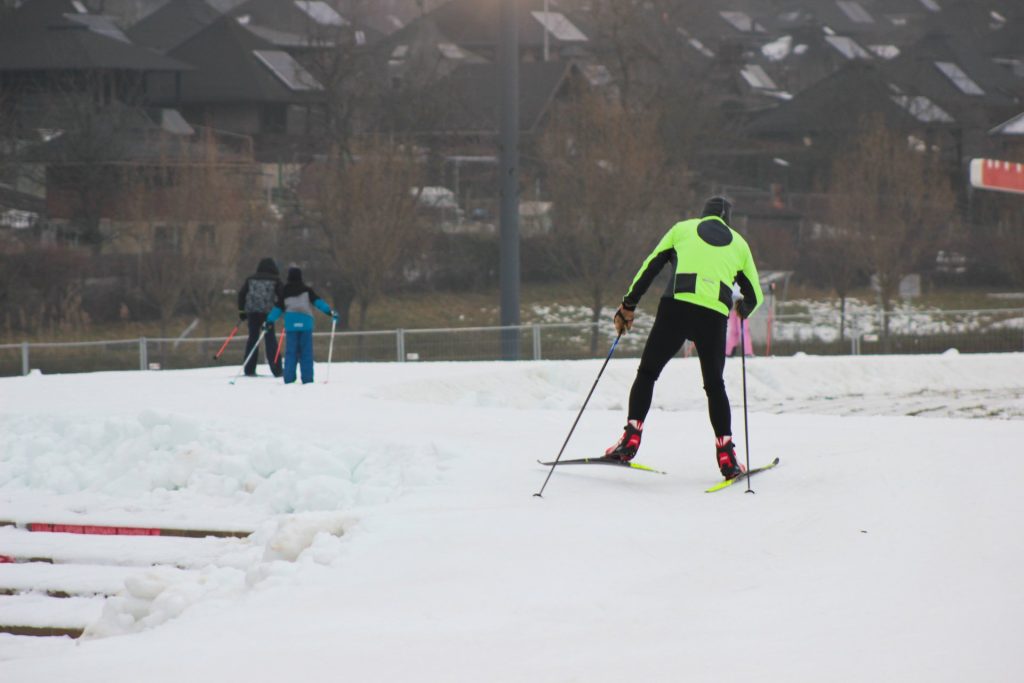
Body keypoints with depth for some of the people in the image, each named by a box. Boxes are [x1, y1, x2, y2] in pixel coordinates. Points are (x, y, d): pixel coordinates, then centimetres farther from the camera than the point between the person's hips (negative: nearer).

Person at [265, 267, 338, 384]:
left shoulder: (285, 291, 10)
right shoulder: (306, 290, 7)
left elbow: (278, 307, 10)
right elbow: (317, 301, -3)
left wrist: (270, 320, 16)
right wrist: (329, 311, -6)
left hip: (290, 324, 1)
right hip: (305, 323, -1)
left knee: (291, 352, 3)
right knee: (306, 352, 0)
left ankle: (289, 378, -5)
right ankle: (307, 379, -5)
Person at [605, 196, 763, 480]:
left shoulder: (683, 229, 19)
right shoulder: (739, 244, 22)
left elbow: (651, 267, 13)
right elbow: (754, 296, 25)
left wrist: (629, 305, 18)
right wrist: (743, 311, 47)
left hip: (676, 306, -1)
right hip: (715, 315, 1)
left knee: (647, 373, 11)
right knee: (715, 386, 16)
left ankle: (631, 439, -1)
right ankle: (726, 454, 8)